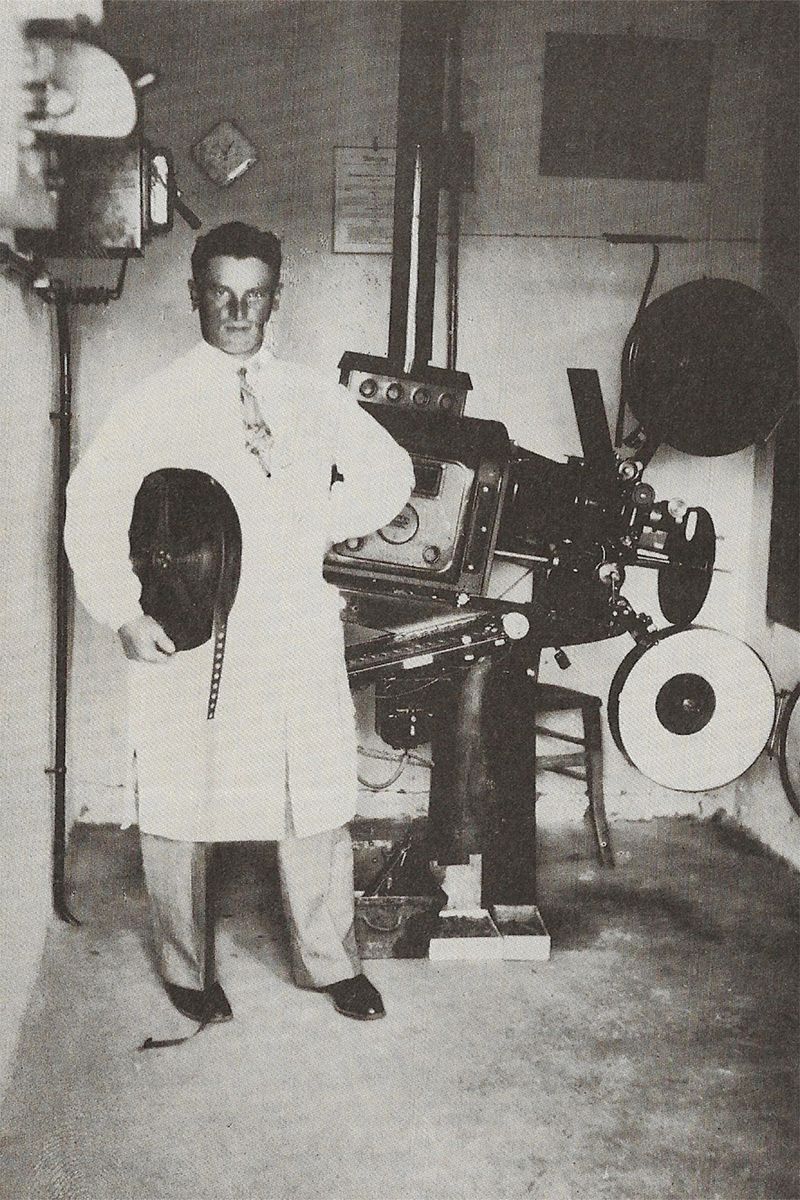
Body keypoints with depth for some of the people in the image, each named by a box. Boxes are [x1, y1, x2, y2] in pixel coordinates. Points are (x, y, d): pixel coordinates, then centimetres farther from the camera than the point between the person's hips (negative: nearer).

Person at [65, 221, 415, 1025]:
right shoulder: (158, 403, 0)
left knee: (318, 802, 9)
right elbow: (91, 507, -1)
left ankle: (328, 960, 29)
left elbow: (390, 473, 18)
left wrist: (322, 523, 2)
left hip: (300, 634, 3)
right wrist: (124, 612, -9)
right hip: (187, 640, -2)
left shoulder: (312, 398, 10)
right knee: (178, 810, 7)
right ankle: (185, 970, 28)